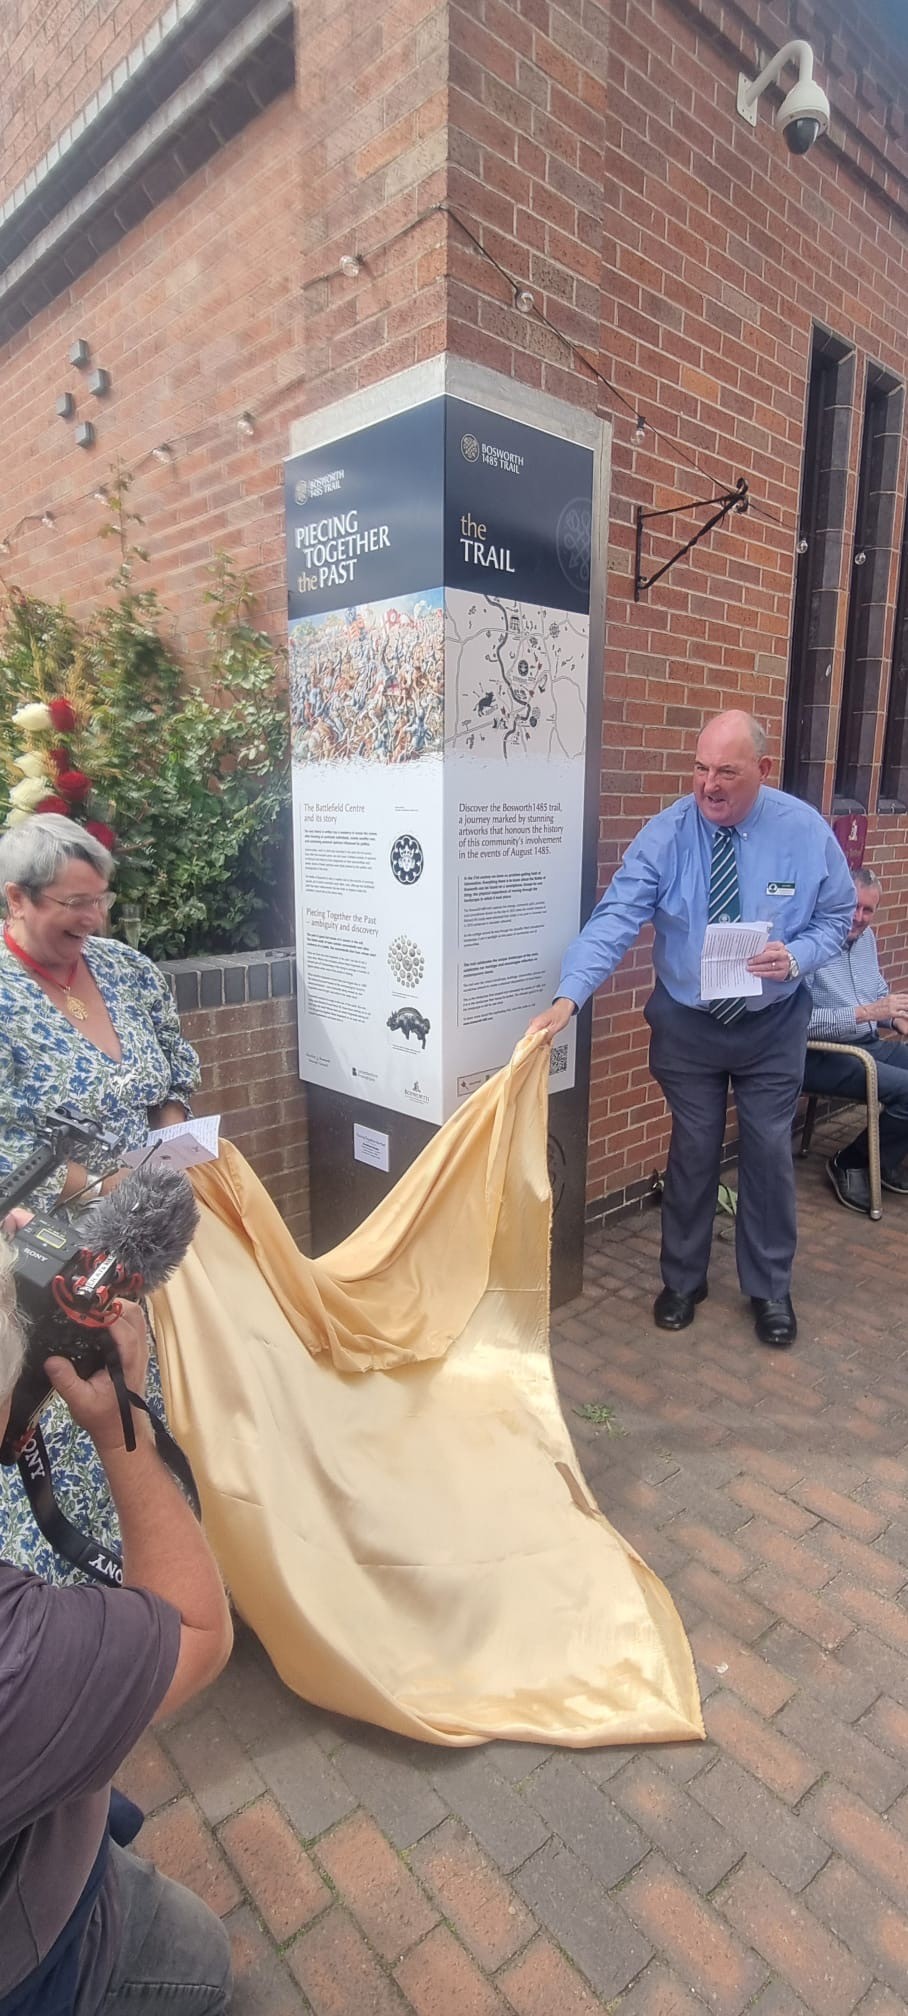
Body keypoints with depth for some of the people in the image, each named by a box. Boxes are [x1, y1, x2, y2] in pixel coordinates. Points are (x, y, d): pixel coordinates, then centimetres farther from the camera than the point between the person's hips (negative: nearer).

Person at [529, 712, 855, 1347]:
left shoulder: (806, 830, -11)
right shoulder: (666, 834, -16)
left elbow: (836, 917, 0)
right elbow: (615, 918, -25)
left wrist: (796, 956, -22)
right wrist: (569, 997, -40)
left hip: (772, 1025, 1)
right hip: (687, 1022, -1)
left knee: (769, 1153, 9)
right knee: (693, 1153, 11)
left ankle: (770, 1289, 31)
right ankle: (683, 1280, 32)